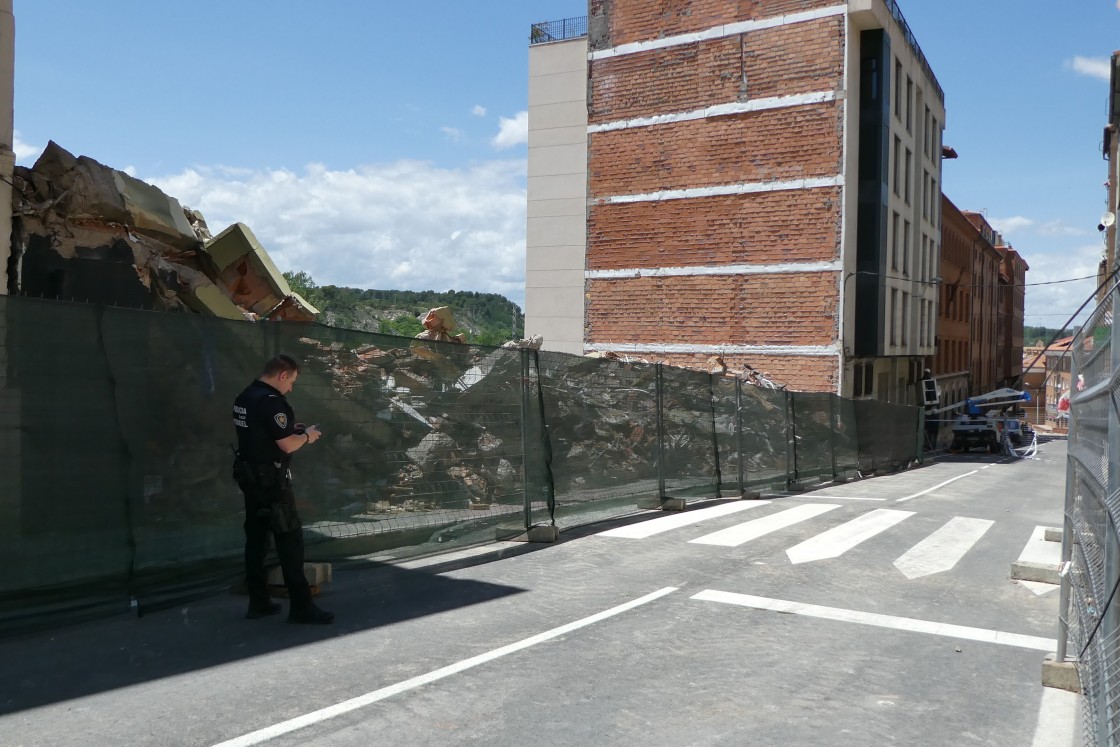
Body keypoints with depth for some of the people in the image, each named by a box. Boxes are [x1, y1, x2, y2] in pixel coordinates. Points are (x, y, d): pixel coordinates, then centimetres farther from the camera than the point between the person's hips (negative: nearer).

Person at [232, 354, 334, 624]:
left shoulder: (244, 398, 10)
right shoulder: (271, 401, -19)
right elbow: (287, 445, -21)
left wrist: (290, 429, 14)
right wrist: (307, 436, -3)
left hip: (249, 476, 10)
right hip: (270, 479, -9)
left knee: (256, 536, 12)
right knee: (289, 538, -5)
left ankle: (258, 601, 18)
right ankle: (301, 606, -2)